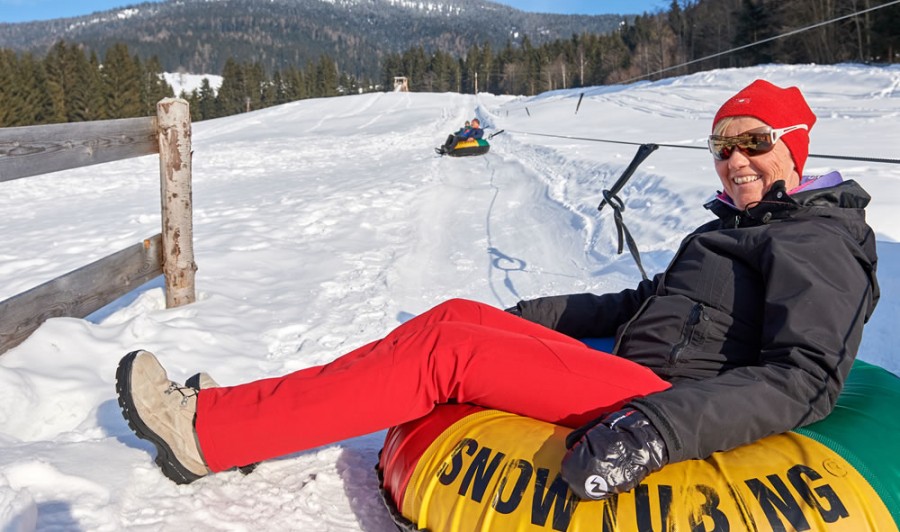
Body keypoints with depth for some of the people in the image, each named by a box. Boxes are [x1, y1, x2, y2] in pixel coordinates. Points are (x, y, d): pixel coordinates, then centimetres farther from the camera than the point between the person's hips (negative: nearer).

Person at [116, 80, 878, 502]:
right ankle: (240, 417, 0)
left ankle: (208, 430, -11)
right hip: (635, 374, 9)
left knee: (446, 349, -18)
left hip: (669, 400, -8)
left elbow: (805, 379, -20)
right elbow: (643, 301, 25)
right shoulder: (736, 228, 21)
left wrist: (659, 428, -34)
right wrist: (520, 317, 21)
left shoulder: (820, 238, -6)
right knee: (460, 314, -1)